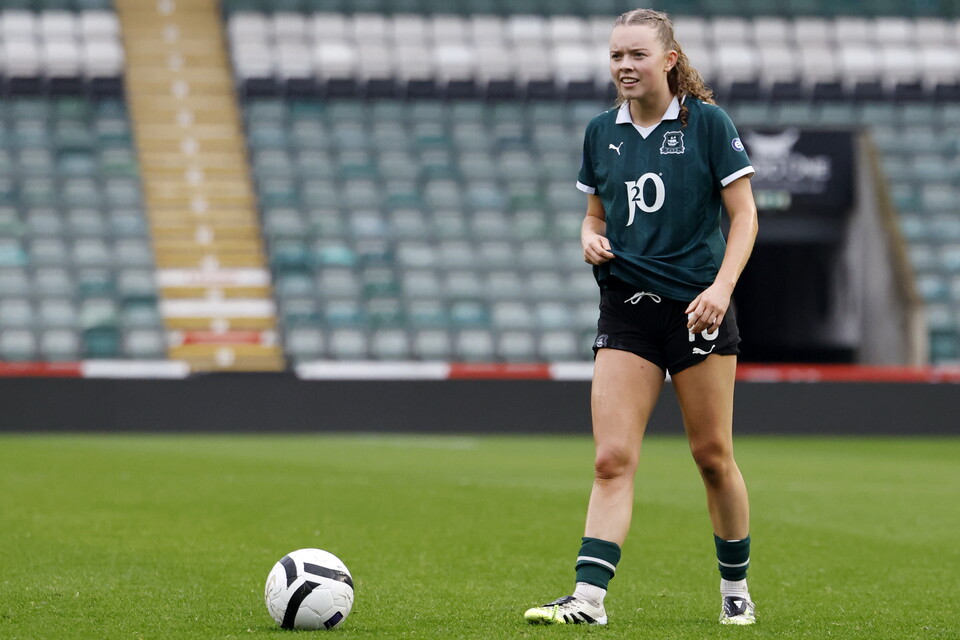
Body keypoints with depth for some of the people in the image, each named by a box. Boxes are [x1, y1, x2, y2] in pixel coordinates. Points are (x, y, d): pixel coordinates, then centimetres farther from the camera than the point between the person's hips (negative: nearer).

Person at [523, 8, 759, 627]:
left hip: (697, 305, -3)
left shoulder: (708, 123, -4)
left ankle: (736, 588, 22)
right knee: (612, 459, -8)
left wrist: (722, 286, -16)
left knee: (712, 456, 4)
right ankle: (590, 598, -14)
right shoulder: (602, 132, 10)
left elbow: (744, 214, -3)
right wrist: (591, 239, -2)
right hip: (627, 309, 3)